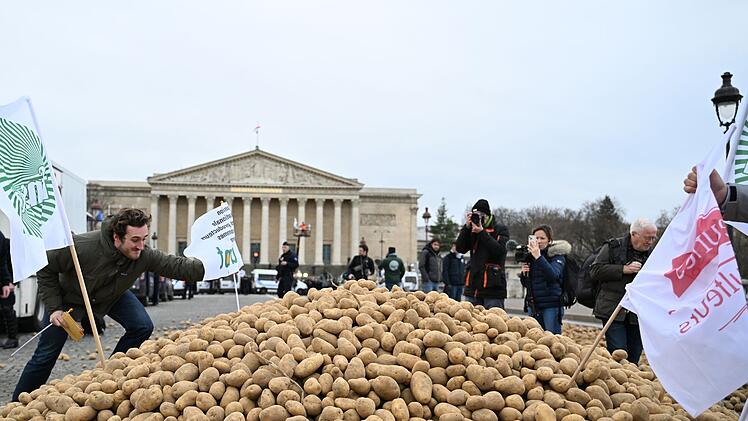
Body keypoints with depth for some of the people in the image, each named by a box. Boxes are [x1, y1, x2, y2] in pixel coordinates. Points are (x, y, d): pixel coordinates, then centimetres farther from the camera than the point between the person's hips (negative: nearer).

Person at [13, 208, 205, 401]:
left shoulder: (144, 255, -30)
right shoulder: (83, 246, -38)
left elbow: (176, 265, -34)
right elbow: (45, 268, -22)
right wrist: (54, 308, -22)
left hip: (112, 295, 3)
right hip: (71, 295, -3)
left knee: (142, 327, -13)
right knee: (46, 354, 0)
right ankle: (19, 402, 21)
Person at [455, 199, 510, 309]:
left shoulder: (501, 229, 4)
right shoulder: (472, 230, 15)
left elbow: (500, 250, -13)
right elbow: (460, 248, 3)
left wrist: (482, 232, -15)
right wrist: (467, 227, -5)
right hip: (473, 286, 5)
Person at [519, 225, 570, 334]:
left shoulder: (557, 255, -3)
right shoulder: (530, 255, 11)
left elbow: (553, 275, -23)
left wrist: (538, 257, -30)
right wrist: (523, 273, -4)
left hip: (551, 306, -5)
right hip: (533, 305, 5)